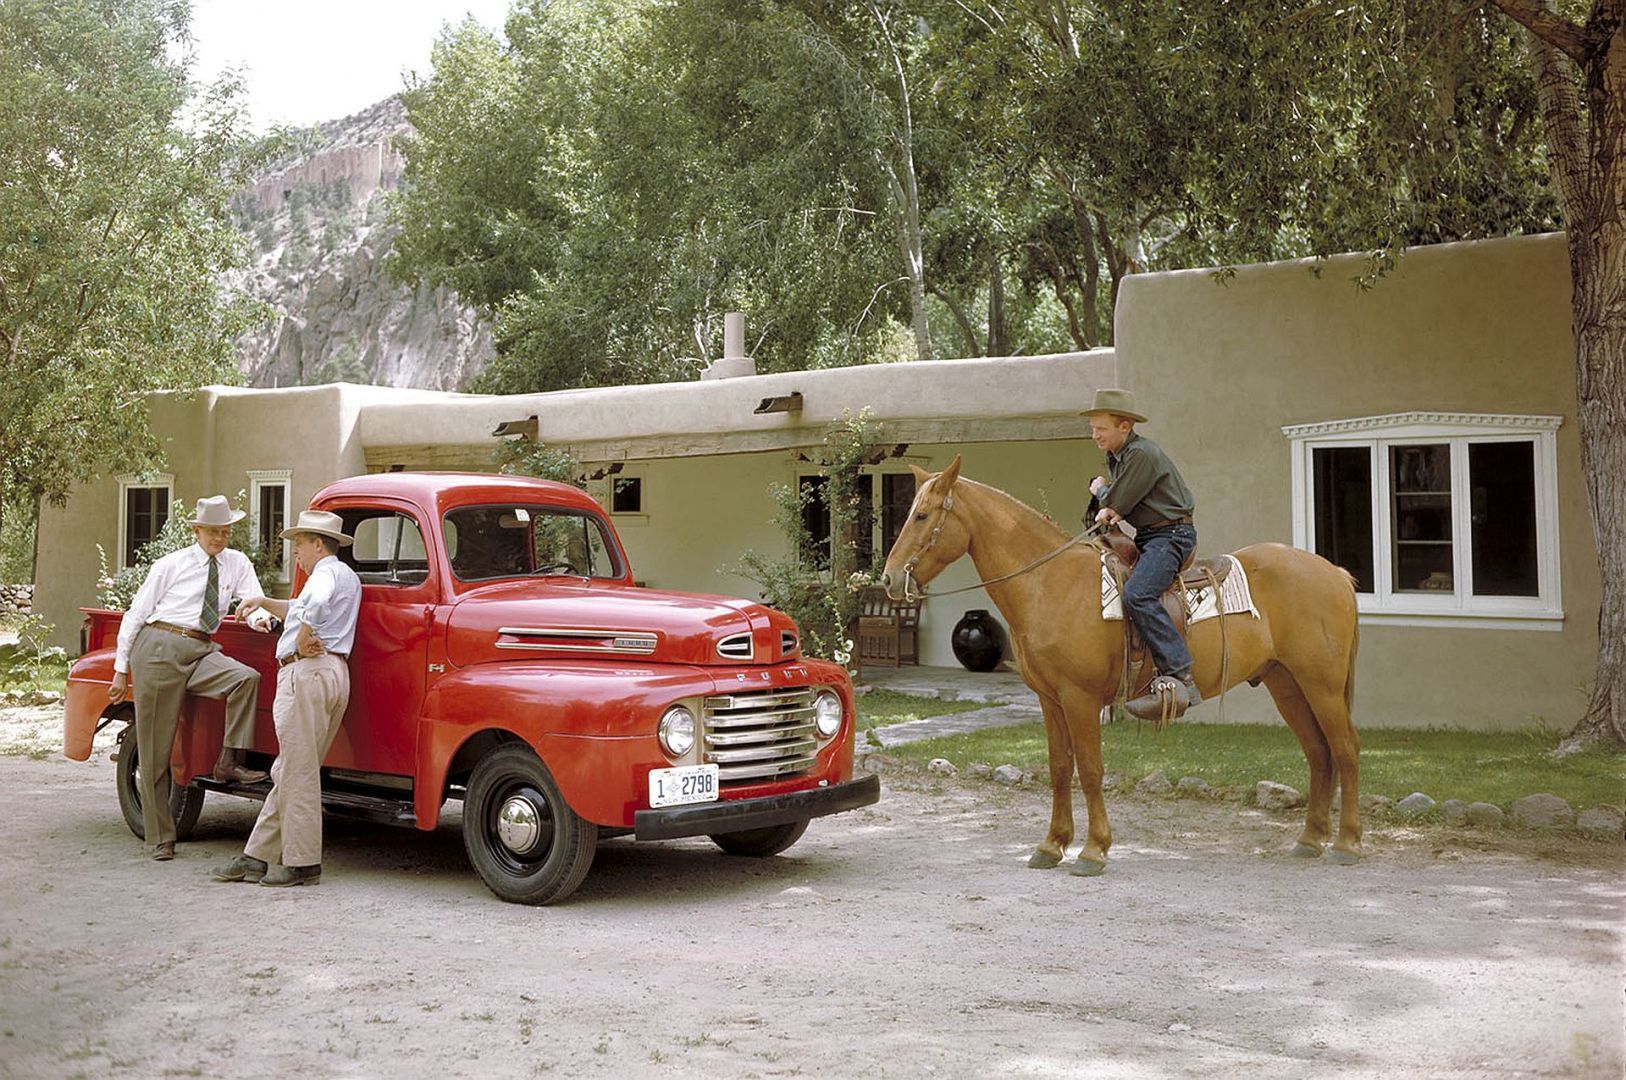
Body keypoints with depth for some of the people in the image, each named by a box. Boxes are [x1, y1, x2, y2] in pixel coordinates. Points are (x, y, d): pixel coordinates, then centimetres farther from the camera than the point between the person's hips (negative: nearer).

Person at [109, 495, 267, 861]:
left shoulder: (237, 563, 11)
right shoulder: (172, 564, 1)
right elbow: (136, 614, 3)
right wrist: (121, 670, 1)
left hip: (201, 652, 3)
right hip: (159, 647, -3)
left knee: (246, 677, -29)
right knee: (156, 748, -2)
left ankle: (230, 762, -21)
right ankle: (161, 838, 6)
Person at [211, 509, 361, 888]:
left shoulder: (325, 573, -6)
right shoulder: (348, 576, 25)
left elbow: (315, 605, -32)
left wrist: (302, 641, -18)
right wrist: (264, 602, 36)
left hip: (308, 670, -10)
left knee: (299, 772, -6)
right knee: (291, 772, 11)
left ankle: (302, 863, -4)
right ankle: (258, 856, 16)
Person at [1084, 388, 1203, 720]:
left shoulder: (1142, 454, -17)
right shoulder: (1115, 456, 14)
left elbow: (1117, 502, -15)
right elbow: (1117, 505, 18)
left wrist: (1100, 490, 8)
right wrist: (1109, 509, -7)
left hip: (1171, 534, -11)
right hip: (1146, 536, 11)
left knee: (1137, 594, -31)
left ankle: (1179, 679, -35)